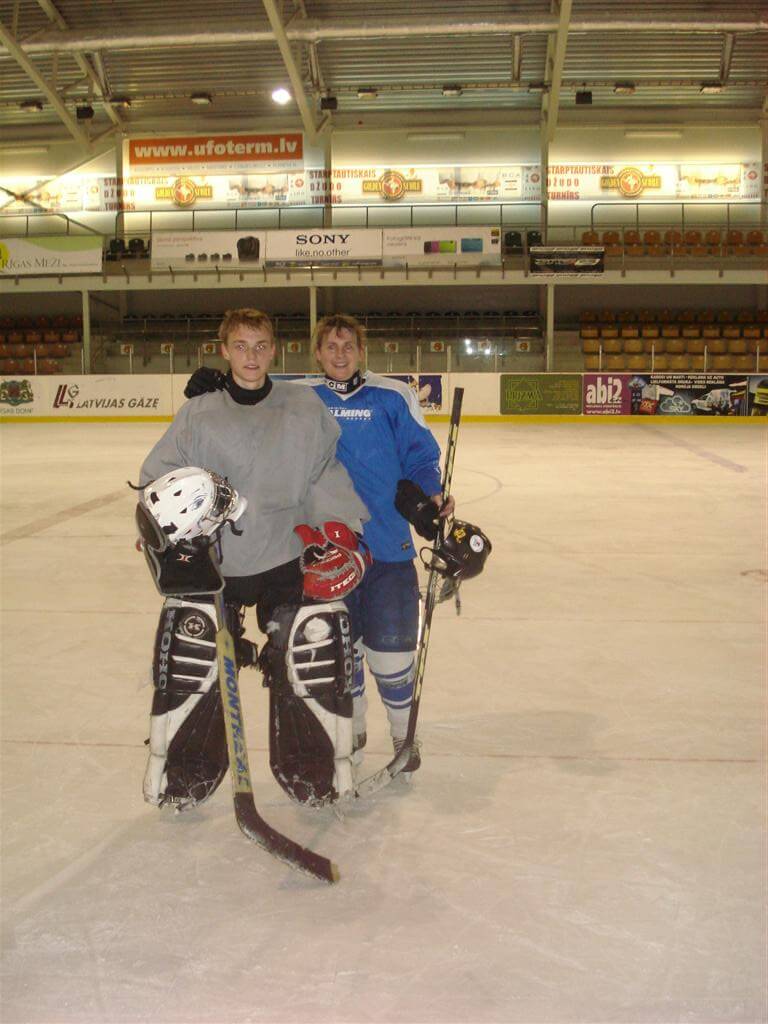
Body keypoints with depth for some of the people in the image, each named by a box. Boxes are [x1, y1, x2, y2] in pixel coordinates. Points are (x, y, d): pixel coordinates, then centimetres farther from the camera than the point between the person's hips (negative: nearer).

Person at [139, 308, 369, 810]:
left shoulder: (305, 407, 7)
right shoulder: (197, 414, 6)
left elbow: (326, 475, 7)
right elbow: (159, 474, 8)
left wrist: (338, 530, -5)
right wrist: (166, 510, -12)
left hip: (288, 558, 0)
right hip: (213, 561, 1)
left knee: (314, 651, -7)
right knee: (190, 657, -3)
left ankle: (315, 771, 14)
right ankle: (183, 776, 17)